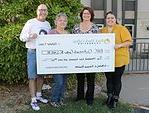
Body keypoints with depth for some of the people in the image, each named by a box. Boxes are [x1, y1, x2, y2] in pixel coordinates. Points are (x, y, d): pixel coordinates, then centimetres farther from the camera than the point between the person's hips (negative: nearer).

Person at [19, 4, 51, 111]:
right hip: (33, 52, -5)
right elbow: (22, 37, -8)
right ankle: (33, 100, 6)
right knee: (32, 76, -3)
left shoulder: (48, 24, 10)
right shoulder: (30, 22, -6)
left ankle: (38, 95, 30)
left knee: (41, 74, 14)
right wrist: (30, 36, -28)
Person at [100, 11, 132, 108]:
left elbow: (129, 42, -10)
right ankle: (109, 97, 29)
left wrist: (119, 45, -24)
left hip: (119, 59, -4)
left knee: (117, 79, 6)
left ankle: (115, 99, 20)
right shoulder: (102, 30, 10)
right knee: (109, 79, 12)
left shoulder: (121, 29, -5)